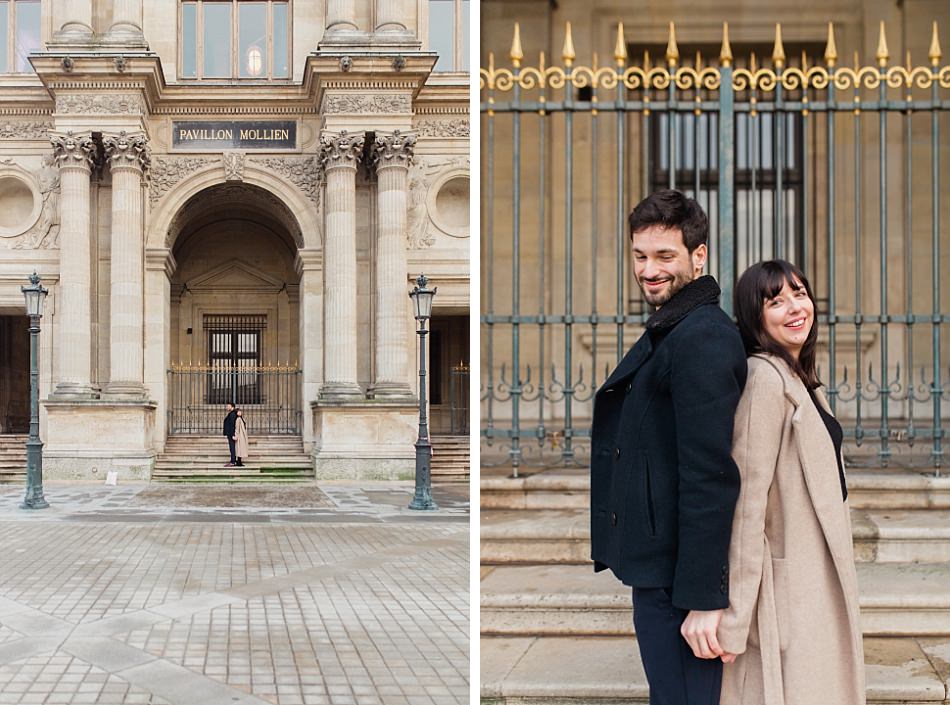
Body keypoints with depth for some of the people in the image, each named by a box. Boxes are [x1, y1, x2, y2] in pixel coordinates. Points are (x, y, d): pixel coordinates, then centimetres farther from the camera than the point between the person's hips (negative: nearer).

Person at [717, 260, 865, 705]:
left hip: (819, 584, 9)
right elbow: (748, 499, -22)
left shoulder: (802, 377, 12)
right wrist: (734, 619, -23)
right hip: (788, 589, -9)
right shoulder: (764, 377, -17)